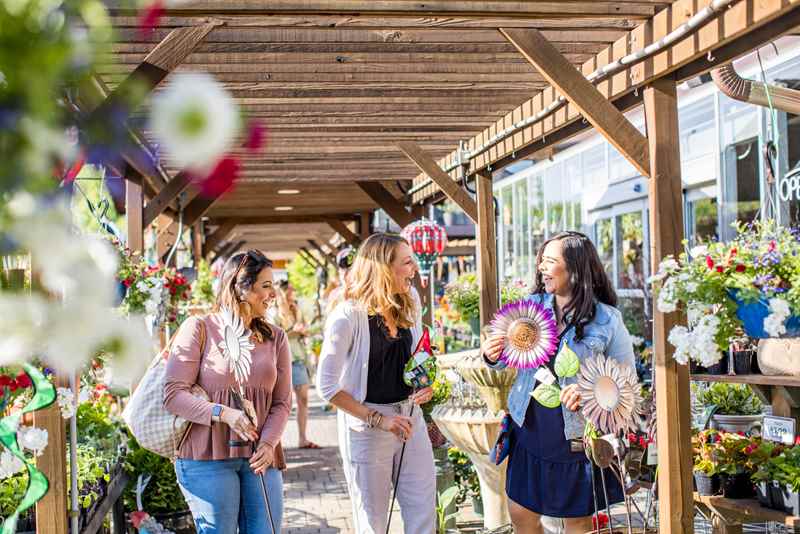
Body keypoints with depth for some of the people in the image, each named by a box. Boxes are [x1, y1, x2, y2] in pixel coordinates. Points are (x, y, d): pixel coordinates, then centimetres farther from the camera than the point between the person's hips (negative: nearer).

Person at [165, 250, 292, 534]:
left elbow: (282, 402, 8)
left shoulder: (275, 337, 13)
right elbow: (173, 395, -7)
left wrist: (268, 443, -10)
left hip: (260, 457, 4)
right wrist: (223, 414, -21)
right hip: (207, 457, -4)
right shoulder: (199, 328, -1)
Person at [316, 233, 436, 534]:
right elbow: (327, 386, -15)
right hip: (366, 427, -5)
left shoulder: (410, 302, 0)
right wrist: (378, 420, -17)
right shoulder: (348, 317, -19)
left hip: (409, 417, 6)